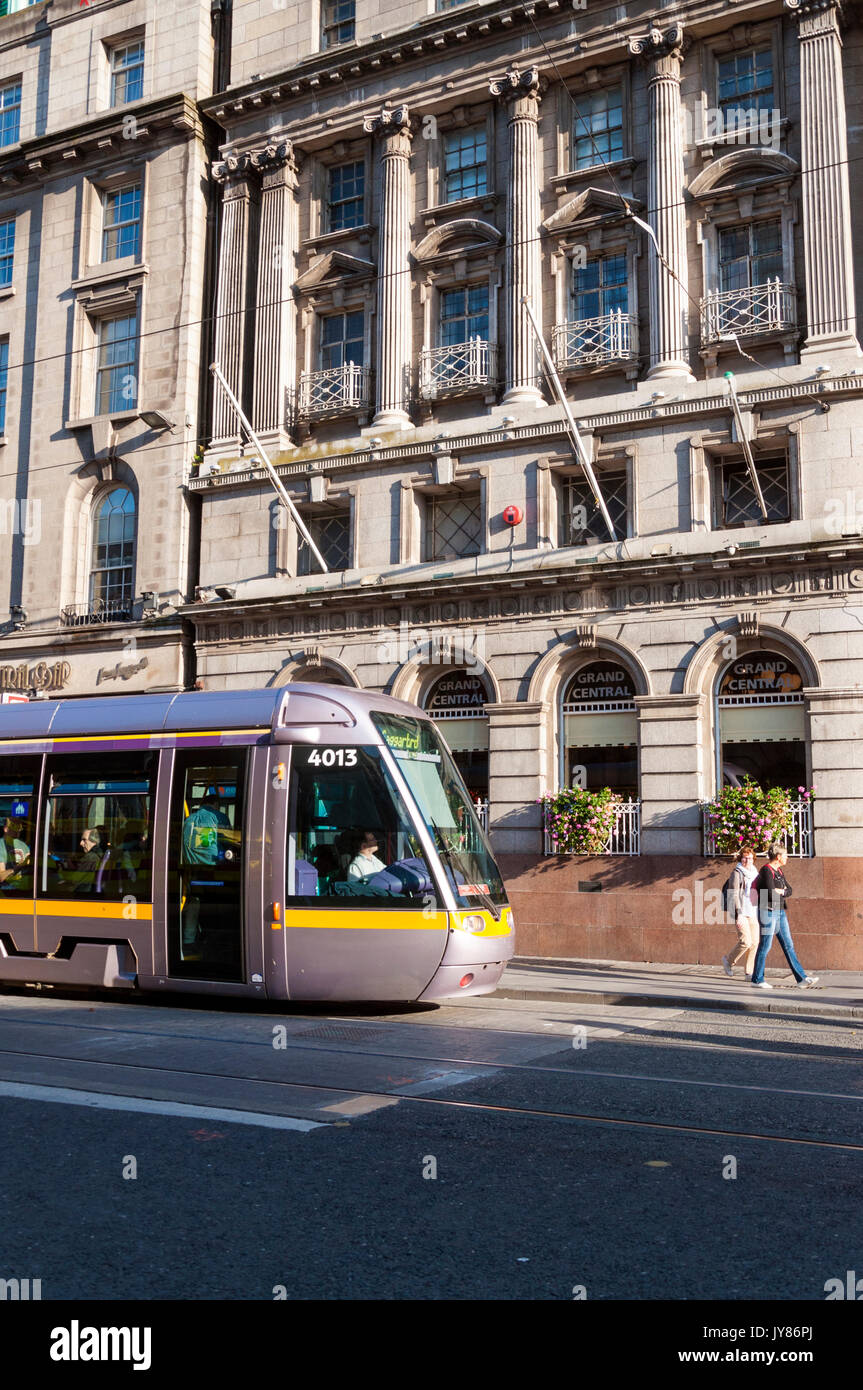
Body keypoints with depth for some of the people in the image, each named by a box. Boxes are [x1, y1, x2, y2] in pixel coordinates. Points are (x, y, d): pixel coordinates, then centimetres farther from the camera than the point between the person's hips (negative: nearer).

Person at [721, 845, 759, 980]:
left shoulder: (755, 873, 15)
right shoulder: (737, 873, -6)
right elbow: (734, 895, -12)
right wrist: (738, 914, -20)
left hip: (753, 912, 7)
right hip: (741, 912, -7)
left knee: (755, 942, 2)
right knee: (745, 941, -14)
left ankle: (749, 972, 10)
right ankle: (729, 960, 11)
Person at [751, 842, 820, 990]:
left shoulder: (779, 870, 14)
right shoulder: (766, 870, -15)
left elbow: (789, 890, 12)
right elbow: (771, 893, -23)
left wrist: (781, 891, -9)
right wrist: (783, 892, -4)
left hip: (780, 912, 9)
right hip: (768, 912, -9)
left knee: (788, 946, 6)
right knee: (765, 946, -2)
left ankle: (801, 978, 6)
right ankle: (757, 979, 8)